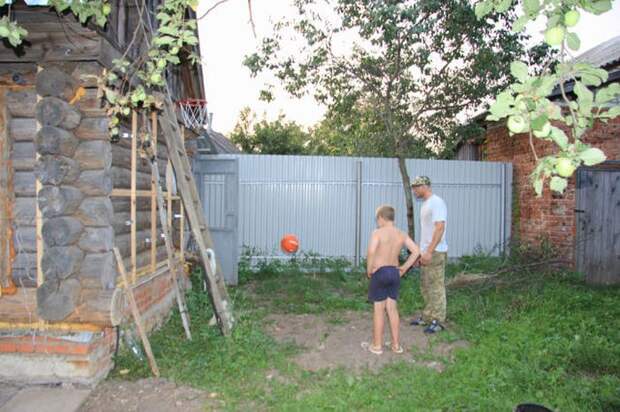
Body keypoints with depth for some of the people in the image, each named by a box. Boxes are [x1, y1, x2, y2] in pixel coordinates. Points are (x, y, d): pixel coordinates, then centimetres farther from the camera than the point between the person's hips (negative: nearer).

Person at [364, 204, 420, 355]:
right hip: (394, 273, 5)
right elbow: (416, 251, 0)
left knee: (378, 309, 4)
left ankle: (377, 345, 15)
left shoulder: (378, 232, -13)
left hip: (380, 273, -5)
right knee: (392, 308, 13)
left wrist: (369, 269, -15)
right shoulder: (401, 234, 4)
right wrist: (404, 268, 4)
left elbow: (371, 251, -28)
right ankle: (396, 345, 19)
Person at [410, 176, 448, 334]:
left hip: (435, 252, -10)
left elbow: (440, 228, -23)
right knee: (426, 286, 15)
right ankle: (427, 317, 25)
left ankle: (438, 321, 8)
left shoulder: (437, 202, -15)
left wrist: (429, 251, -25)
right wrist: (420, 251, 20)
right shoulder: (425, 204, 15)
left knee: (437, 287, -1)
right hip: (426, 252, 10)